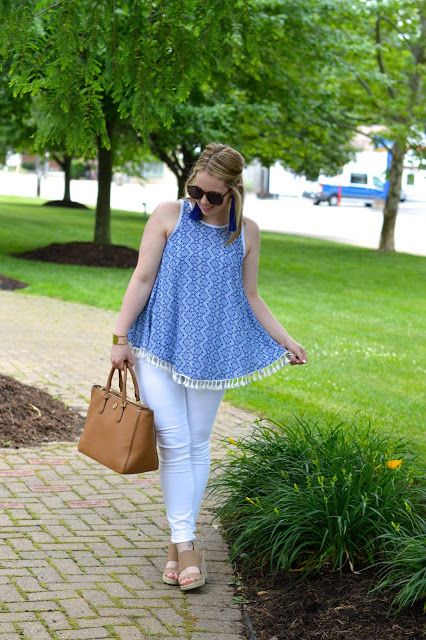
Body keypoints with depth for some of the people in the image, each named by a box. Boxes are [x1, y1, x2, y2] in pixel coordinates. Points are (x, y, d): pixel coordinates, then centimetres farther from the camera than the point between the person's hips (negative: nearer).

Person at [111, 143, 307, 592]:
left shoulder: (246, 233, 4)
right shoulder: (169, 216, -3)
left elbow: (250, 296, 12)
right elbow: (143, 278, -3)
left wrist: (284, 340, 6)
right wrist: (121, 337, -7)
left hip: (211, 349, 3)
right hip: (160, 345, -2)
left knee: (197, 442, 6)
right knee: (174, 441, -8)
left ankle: (179, 541, 16)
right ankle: (184, 542, -3)